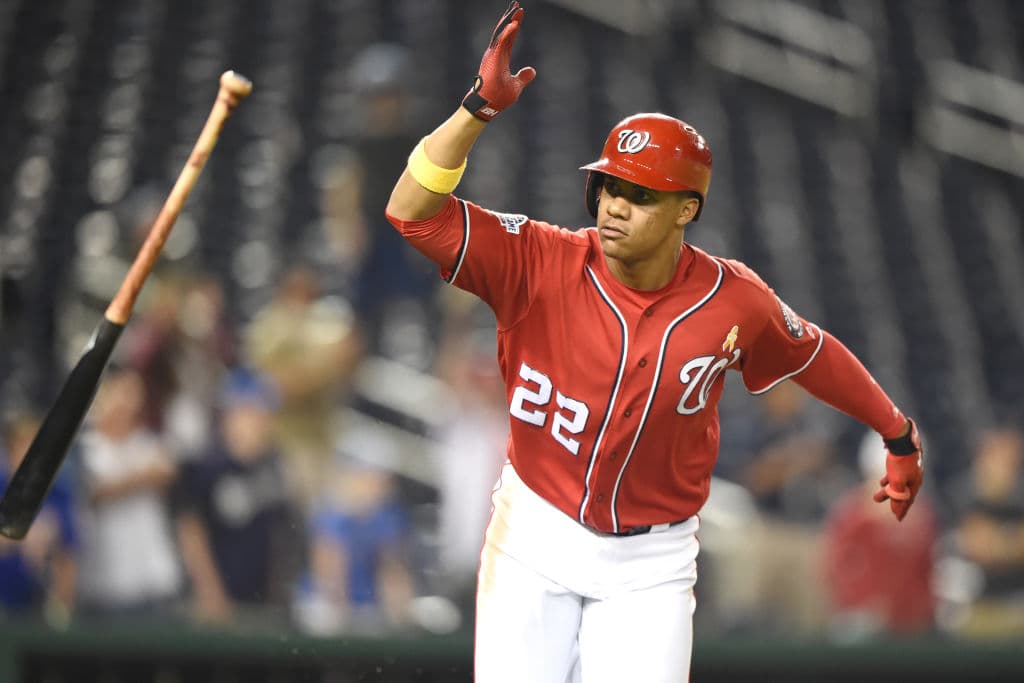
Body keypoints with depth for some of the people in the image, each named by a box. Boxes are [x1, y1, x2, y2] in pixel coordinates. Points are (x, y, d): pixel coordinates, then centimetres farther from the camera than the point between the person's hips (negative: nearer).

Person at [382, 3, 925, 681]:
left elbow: (812, 353, 10)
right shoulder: (543, 263, -16)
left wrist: (899, 434, 22)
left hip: (651, 565, 0)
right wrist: (480, 106, -37)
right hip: (535, 541, 0)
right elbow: (413, 212, -25)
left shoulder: (733, 301, -11)